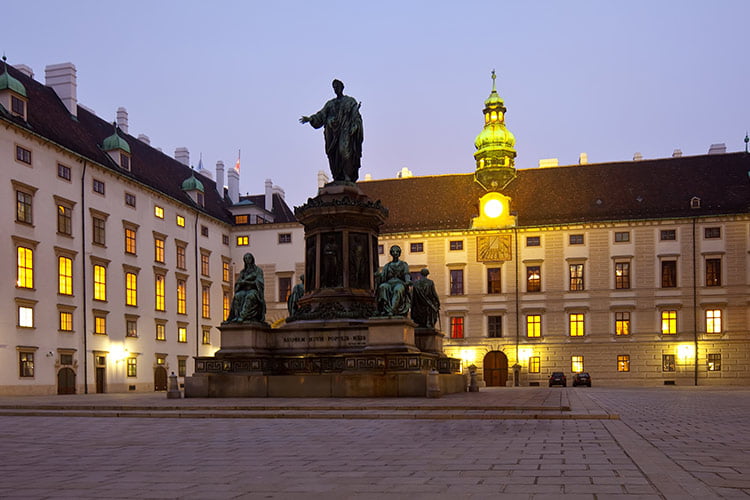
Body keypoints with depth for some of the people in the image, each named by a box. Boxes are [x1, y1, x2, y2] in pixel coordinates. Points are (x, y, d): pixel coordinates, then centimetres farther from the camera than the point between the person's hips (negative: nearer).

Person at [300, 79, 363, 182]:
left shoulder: (350, 101, 10)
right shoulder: (330, 104, 21)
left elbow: (355, 116, 0)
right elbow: (321, 116, 12)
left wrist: (353, 128, -16)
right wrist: (310, 119, -5)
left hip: (346, 132, -4)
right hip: (333, 132, 4)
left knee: (345, 151, -21)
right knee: (334, 156, -4)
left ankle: (348, 177, -27)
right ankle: (338, 180, -5)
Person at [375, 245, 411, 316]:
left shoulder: (404, 264, 17)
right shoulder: (387, 266, 22)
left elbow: (406, 275, 1)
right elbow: (382, 276, 9)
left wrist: (408, 281, -23)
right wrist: (377, 275, -15)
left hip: (400, 284, -2)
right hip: (389, 283, 2)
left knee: (398, 289, -39)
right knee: (382, 287, -34)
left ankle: (392, 311, -53)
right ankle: (387, 309, -49)